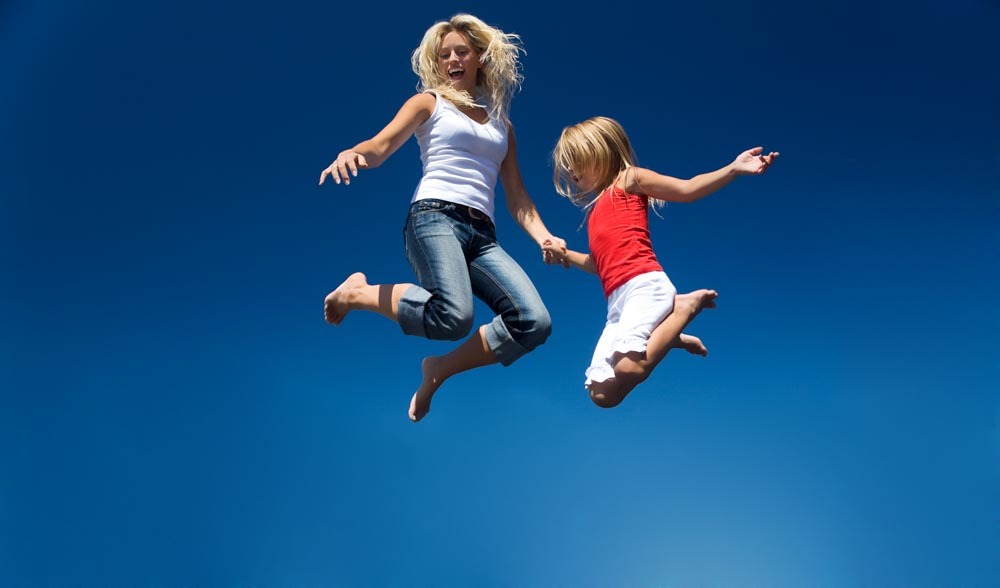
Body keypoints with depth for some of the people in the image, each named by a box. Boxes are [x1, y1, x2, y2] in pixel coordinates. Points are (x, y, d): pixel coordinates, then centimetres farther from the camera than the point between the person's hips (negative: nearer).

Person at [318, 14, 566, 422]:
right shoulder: (430, 102, 15)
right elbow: (380, 147, -2)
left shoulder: (501, 123, 26)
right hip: (434, 218, -5)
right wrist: (351, 153, -25)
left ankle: (439, 369, 2)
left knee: (534, 324, -18)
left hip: (483, 235, 5)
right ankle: (358, 293, -6)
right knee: (453, 317, -33)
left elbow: (517, 197, 20)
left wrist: (544, 237, 2)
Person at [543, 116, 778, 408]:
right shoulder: (596, 209, 28)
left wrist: (734, 168, -13)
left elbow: (687, 189, -2)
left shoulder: (630, 179, 9)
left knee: (627, 368, -31)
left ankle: (685, 306, -5)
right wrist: (565, 255, 25)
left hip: (645, 287, -7)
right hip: (618, 303, 8)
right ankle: (666, 336, 13)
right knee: (602, 394, -2)